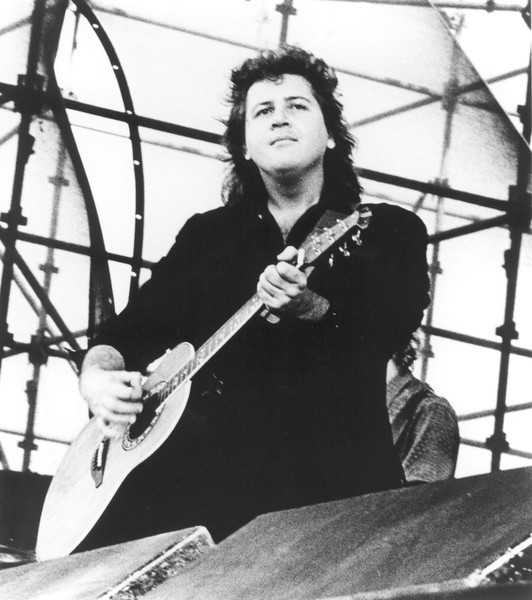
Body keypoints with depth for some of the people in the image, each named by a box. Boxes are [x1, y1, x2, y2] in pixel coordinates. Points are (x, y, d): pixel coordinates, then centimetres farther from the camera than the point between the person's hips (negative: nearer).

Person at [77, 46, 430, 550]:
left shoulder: (390, 231, 13)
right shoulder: (208, 234, 23)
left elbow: (389, 329, -6)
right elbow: (128, 330, 22)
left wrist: (313, 310, -25)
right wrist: (97, 377, 0)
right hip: (196, 466, 2)